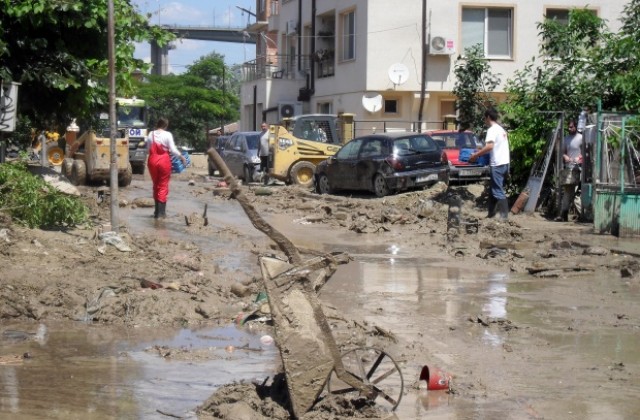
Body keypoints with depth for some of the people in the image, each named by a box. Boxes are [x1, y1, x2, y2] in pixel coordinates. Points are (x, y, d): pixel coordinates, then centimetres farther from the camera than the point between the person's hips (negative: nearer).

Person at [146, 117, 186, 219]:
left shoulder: (151, 134, 3)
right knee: (163, 186, 2)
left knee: (156, 185, 16)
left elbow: (148, 148, 6)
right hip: (164, 161, -3)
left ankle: (157, 211, 21)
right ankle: (161, 212, -1)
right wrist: (181, 157, 3)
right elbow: (173, 149, -9)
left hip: (152, 161, 4)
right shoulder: (167, 135, -8)